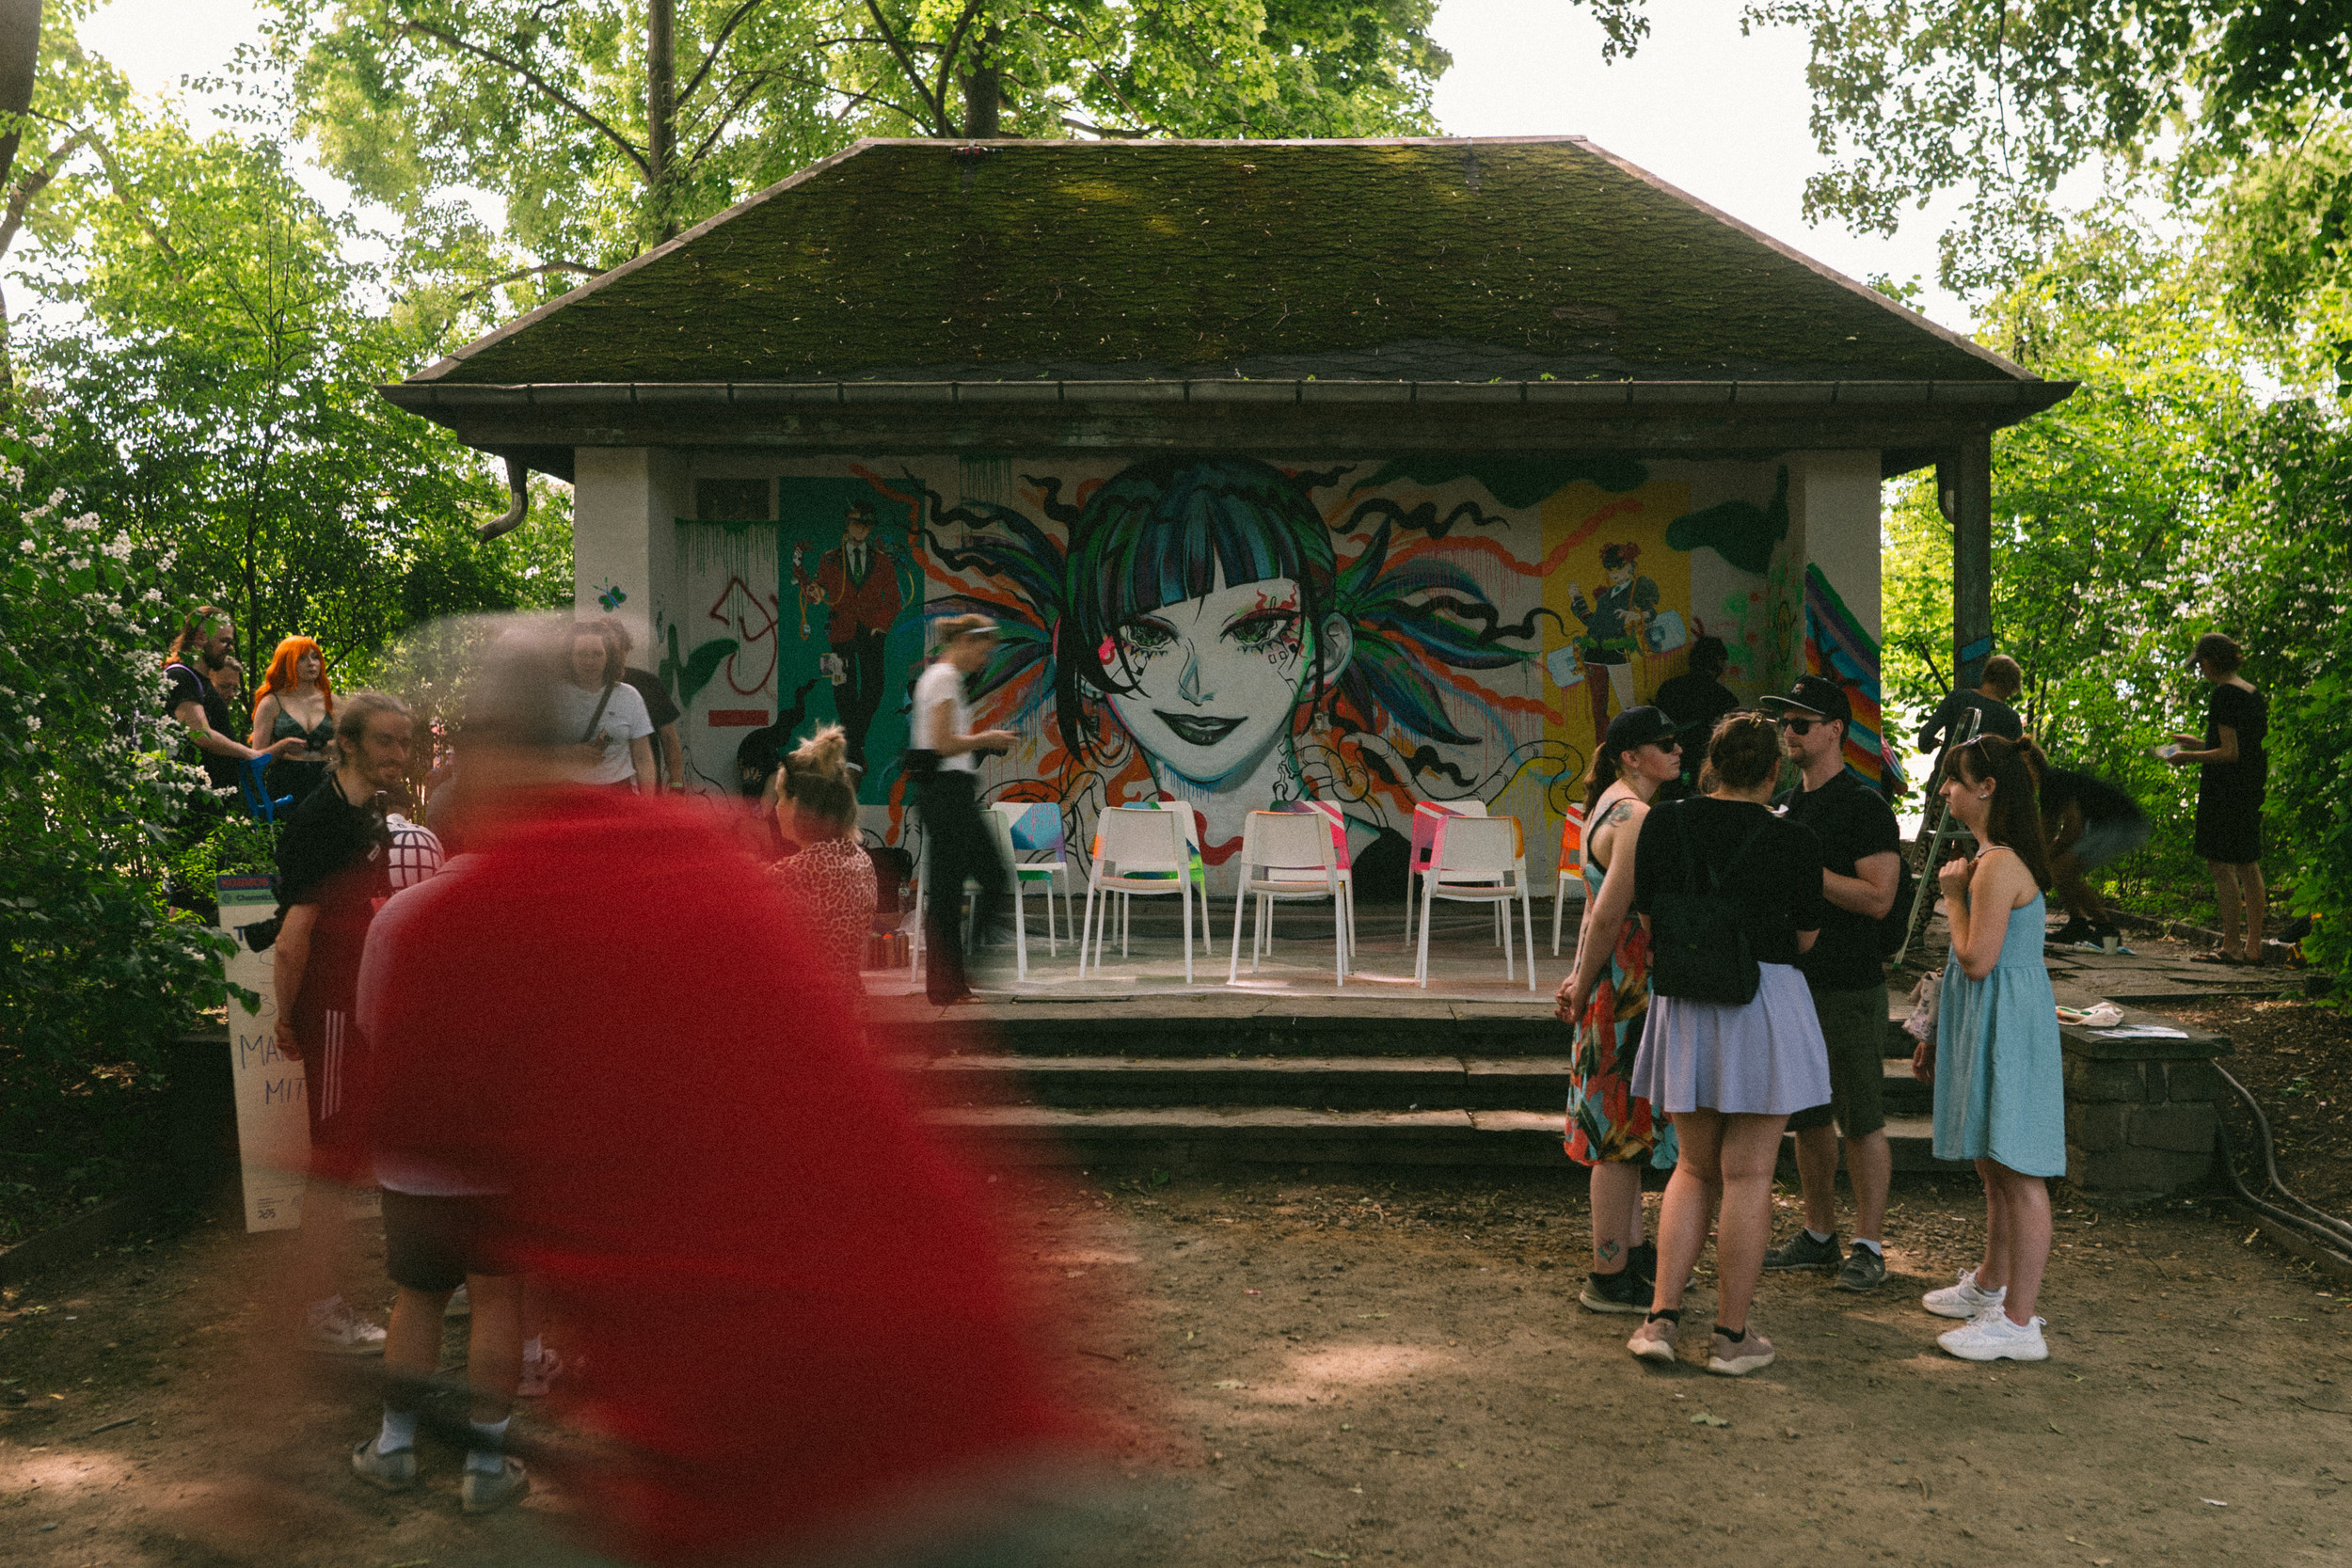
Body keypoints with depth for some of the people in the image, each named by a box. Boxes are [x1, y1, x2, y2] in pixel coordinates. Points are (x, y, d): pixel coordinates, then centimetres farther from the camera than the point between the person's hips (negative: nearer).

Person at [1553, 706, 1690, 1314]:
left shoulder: (1609, 805, 13)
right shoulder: (1638, 817, -19)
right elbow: (1607, 914, -23)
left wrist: (1581, 978, 9)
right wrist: (1583, 987, -12)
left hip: (1620, 983, 11)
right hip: (1629, 985, -11)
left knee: (1623, 1124, 19)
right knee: (1622, 1127, -3)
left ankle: (1631, 1248, 32)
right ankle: (1608, 1277, 4)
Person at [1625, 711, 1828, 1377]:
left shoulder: (1663, 823, -1)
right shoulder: (1792, 840, -9)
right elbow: (1806, 933, 3)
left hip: (1682, 1004, 3)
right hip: (1765, 998, -3)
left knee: (1695, 1168, 16)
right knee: (1748, 1175, 4)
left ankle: (1661, 1317, 9)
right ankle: (1732, 1335, 10)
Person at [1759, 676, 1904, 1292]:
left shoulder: (1864, 805, -9)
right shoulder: (1782, 806, 14)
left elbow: (1877, 898, -17)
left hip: (1849, 988, -7)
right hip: (1791, 981, 8)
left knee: (1861, 1120, -1)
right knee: (1808, 1118, 14)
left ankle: (1868, 1246, 7)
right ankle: (1819, 1235, 24)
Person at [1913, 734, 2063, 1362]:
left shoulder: (1999, 865, -19)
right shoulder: (1992, 858, 14)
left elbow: (1976, 959, -23)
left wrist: (1953, 895, -10)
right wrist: (1938, 1036, 23)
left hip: (2008, 1030, -11)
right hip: (1986, 1028, 11)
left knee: (2018, 1174, -6)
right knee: (1993, 1168, 22)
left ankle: (2019, 1323, -2)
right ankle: (1991, 1286, 37)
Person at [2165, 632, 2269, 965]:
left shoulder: (2225, 694, -15)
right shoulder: (2254, 694, 13)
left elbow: (2230, 753, -18)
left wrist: (2190, 757, -6)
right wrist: (2199, 743, 25)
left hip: (2225, 786, -10)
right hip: (2252, 787, 10)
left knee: (2221, 865, -6)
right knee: (2248, 865, 11)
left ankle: (2231, 947, -6)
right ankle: (2253, 946, 15)